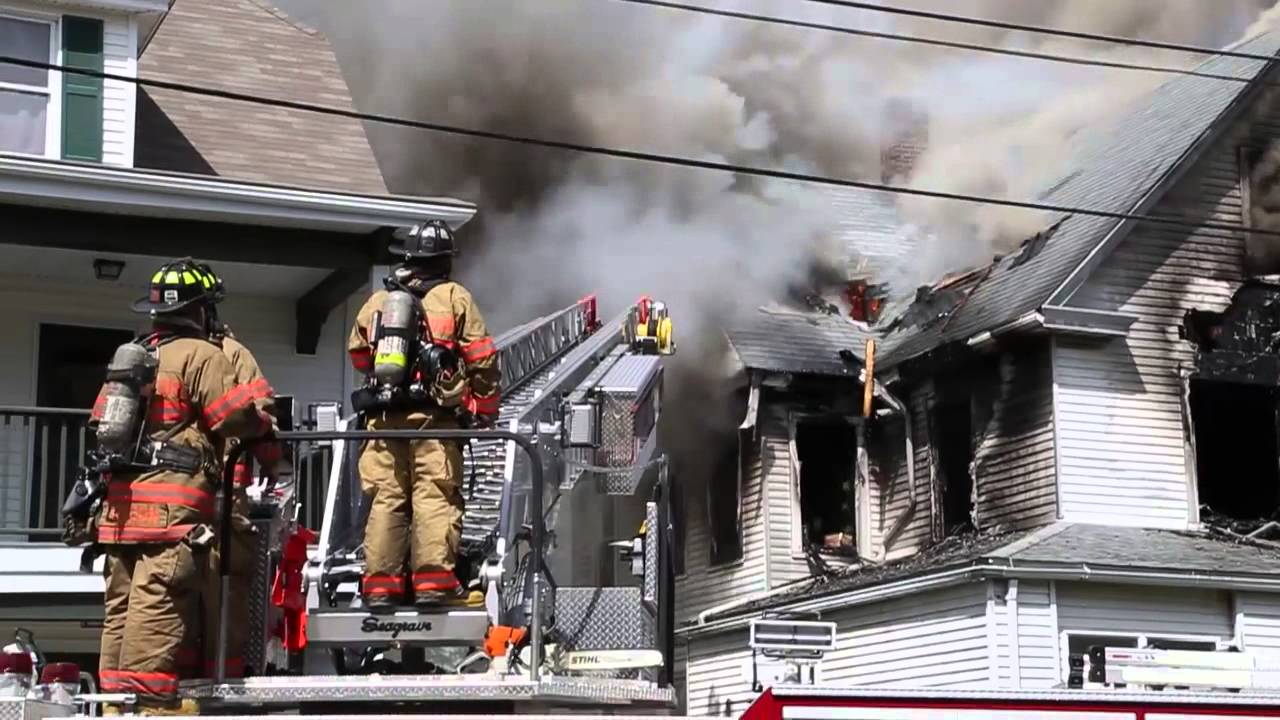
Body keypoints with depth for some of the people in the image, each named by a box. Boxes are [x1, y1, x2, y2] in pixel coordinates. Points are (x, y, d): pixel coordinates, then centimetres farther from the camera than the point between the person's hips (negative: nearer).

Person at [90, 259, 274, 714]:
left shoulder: (131, 355, 21)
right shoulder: (201, 356, -5)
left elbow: (102, 425, 23)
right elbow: (233, 415, -12)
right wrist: (265, 426, 6)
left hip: (121, 498, 8)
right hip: (173, 501, -8)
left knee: (122, 604, 10)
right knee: (159, 602, -13)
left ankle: (115, 693, 12)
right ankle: (148, 699, -18)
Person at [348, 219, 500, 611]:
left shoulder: (376, 302, 15)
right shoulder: (454, 298, 2)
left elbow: (358, 354, 23)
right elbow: (482, 359, -1)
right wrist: (485, 409, 10)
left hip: (382, 417, 4)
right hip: (434, 417, -4)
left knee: (386, 500, 6)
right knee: (435, 498, -4)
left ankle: (380, 584, 5)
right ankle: (433, 581, -10)